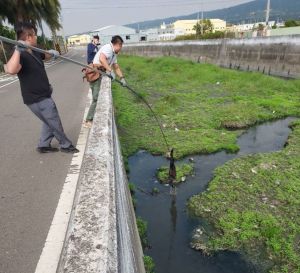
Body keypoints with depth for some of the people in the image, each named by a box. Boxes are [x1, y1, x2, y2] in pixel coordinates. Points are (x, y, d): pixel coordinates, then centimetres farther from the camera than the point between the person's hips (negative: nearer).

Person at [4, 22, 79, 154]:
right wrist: (18, 50, -46)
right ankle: (66, 145, 25)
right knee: (55, 123, 6)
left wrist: (52, 53, 6)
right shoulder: (21, 56, -23)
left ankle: (43, 145, 36)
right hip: (36, 99, -10)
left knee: (50, 122, 23)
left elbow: (46, 55, 28)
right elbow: (11, 70, -44)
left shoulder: (35, 52, 5)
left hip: (43, 96, 10)